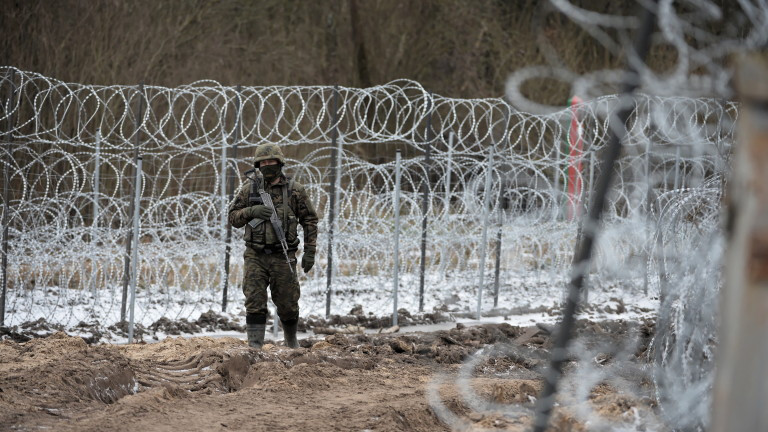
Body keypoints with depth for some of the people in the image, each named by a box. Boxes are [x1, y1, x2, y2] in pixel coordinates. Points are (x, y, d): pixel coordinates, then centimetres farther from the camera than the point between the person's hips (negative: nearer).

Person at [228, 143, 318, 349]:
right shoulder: (249, 188, 4)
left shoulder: (295, 190, 2)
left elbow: (310, 220, 6)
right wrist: (251, 211, -15)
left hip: (283, 256, 0)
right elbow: (233, 217, 5)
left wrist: (310, 251, -1)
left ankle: (292, 343, 32)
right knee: (255, 304, -9)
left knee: (288, 305, 8)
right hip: (255, 256, 0)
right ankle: (255, 346, -9)